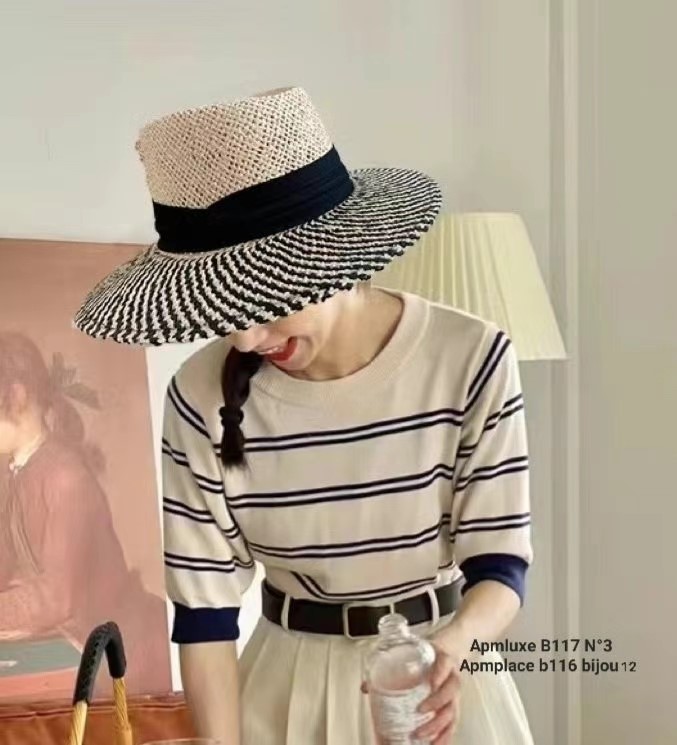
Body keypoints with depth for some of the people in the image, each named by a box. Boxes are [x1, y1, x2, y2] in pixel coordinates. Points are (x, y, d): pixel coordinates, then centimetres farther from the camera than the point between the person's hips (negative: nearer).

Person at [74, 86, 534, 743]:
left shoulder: (469, 359, -20)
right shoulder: (202, 396, -16)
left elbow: (501, 560, -14)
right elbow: (204, 603, -11)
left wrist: (453, 643, -33)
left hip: (443, 666, -1)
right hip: (288, 683, 1)